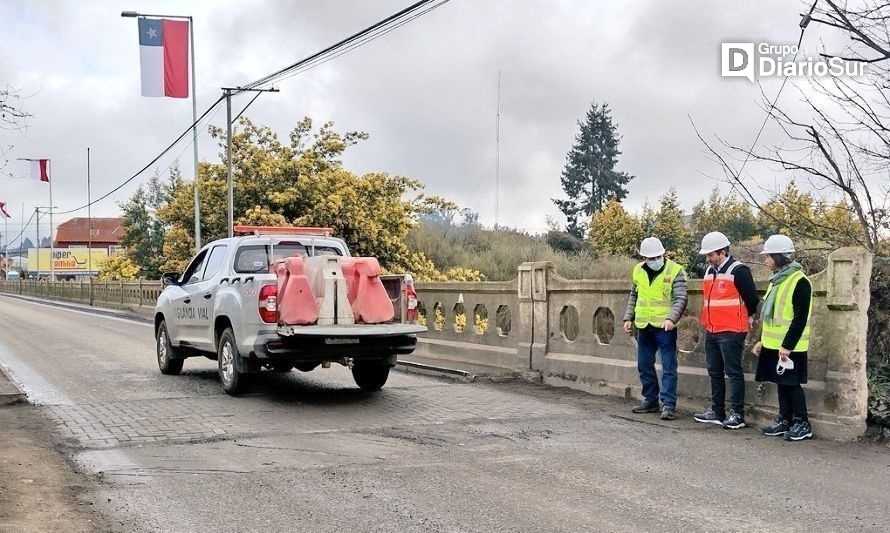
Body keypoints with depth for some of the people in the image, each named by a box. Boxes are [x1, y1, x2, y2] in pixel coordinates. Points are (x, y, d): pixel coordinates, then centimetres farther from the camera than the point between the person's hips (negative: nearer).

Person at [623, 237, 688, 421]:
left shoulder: (675, 271, -9)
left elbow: (680, 299, -15)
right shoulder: (638, 271, 8)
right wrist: (629, 317, 14)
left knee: (669, 367, -4)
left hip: (665, 328, -6)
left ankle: (668, 404, -1)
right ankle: (651, 400, 26)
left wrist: (671, 318, -29)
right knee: (644, 366, 14)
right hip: (643, 327, 6)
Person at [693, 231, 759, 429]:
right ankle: (717, 412, 23)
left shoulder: (738, 270, -12)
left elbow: (752, 298, -11)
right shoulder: (709, 271, 14)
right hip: (711, 331, 9)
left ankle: (737, 414, 2)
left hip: (731, 332, -9)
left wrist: (747, 318, 4)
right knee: (715, 372, 14)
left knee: (733, 372, -4)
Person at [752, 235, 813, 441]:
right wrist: (762, 340, 18)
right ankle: (784, 421, 20)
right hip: (773, 344, 8)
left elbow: (800, 318, -18)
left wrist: (787, 345, -21)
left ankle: (802, 424, 7)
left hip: (789, 347, -8)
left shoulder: (799, 282, -15)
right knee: (781, 383, 12)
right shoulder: (777, 279, 14)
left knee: (791, 384, -2)